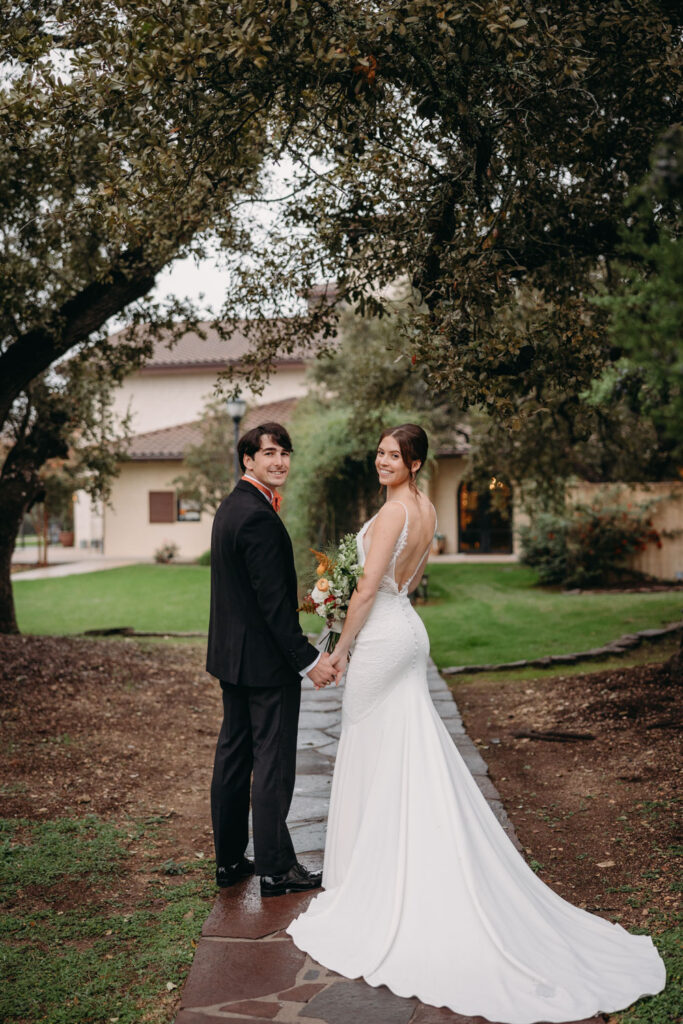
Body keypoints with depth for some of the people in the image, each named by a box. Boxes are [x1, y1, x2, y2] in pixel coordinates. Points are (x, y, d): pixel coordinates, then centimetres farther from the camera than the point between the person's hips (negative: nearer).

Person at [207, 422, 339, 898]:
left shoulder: (230, 507, 10)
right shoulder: (258, 516, -21)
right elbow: (273, 600, -23)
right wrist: (308, 659, -20)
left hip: (230, 655, 10)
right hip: (265, 660, -10)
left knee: (233, 754, 15)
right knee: (273, 761, 0)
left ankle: (229, 859, 26)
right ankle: (275, 868, 10)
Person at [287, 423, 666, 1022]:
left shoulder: (393, 512, -19)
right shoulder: (428, 511, 9)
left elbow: (369, 588, -19)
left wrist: (343, 647, -11)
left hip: (383, 635, -9)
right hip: (409, 630, 9)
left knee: (375, 753, 2)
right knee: (411, 754, 14)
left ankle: (371, 872, 14)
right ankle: (410, 868, 24)